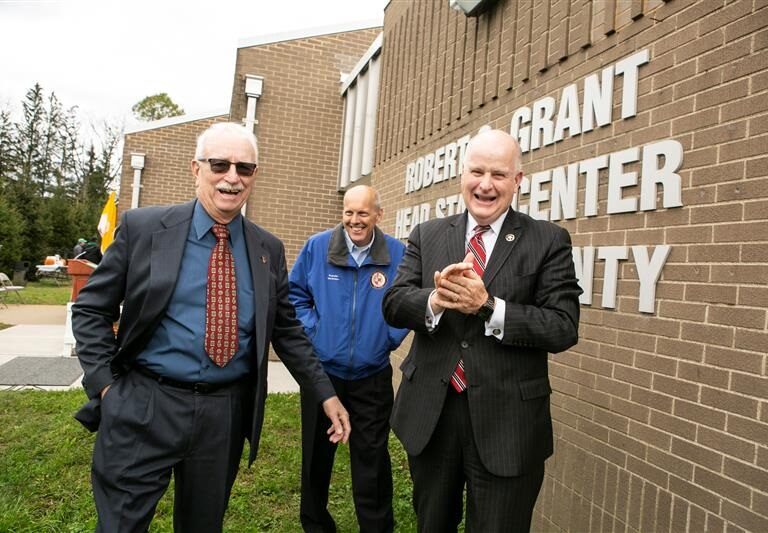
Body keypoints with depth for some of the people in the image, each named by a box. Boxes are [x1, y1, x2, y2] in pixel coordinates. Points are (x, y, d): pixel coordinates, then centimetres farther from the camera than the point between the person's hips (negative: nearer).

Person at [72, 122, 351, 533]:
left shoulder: (268, 249, 3)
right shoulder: (142, 227, -4)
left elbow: (286, 330, 9)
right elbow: (90, 309, 1)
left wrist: (326, 394, 5)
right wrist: (106, 386, -8)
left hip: (227, 413, 3)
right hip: (143, 408, -2)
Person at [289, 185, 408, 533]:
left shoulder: (398, 254, -6)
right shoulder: (317, 247, -4)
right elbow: (295, 292, 6)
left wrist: (390, 337, -5)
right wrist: (310, 329, -4)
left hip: (373, 376, -1)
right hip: (321, 371, 2)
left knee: (372, 457, 7)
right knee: (316, 454, 16)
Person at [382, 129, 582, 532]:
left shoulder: (549, 241, -5)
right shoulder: (427, 235, 4)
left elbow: (563, 328, -12)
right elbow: (393, 304, -4)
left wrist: (488, 306, -25)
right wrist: (435, 300, -25)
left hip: (507, 422, -3)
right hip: (429, 414, 3)